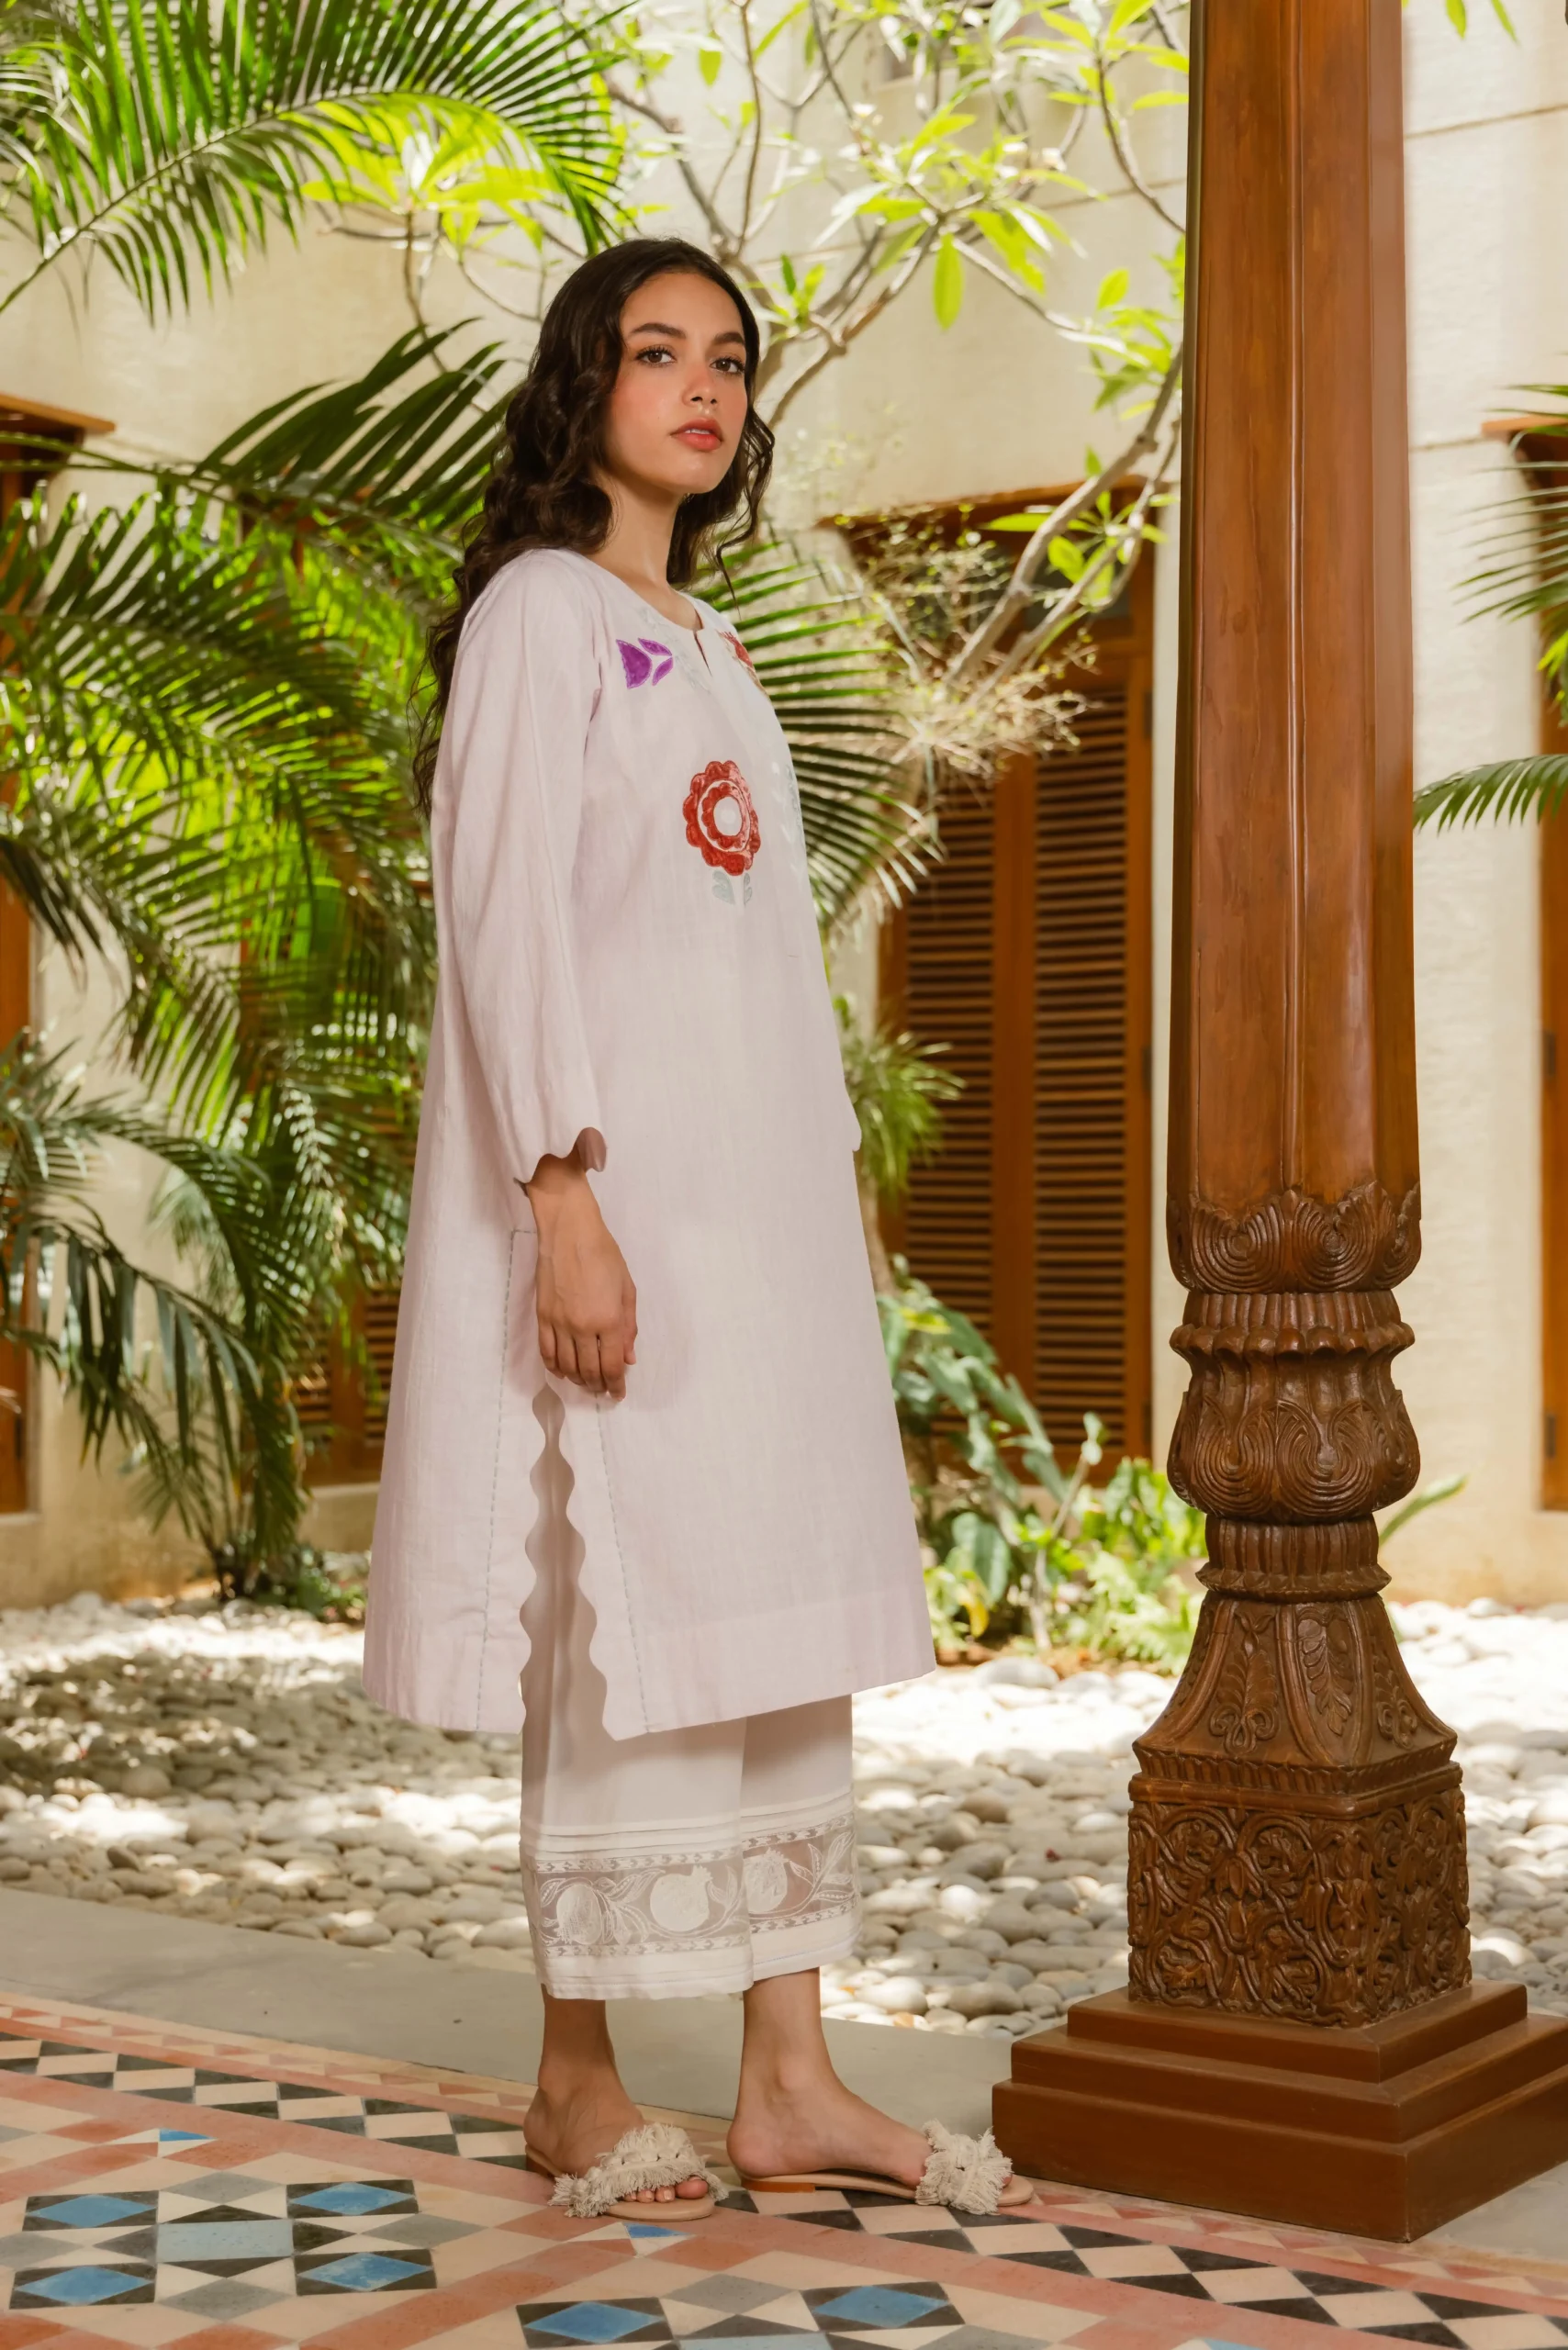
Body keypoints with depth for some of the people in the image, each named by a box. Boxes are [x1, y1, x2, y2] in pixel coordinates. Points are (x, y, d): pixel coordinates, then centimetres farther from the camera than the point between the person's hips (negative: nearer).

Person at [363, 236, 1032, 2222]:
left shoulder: (709, 646, 21)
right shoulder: (539, 610, -3)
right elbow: (506, 919, -13)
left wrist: (830, 1206, 15)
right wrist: (563, 1200, -21)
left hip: (763, 1190, 8)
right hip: (621, 1188, -8)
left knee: (790, 1611, 6)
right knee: (627, 1615, -5)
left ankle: (788, 2082, 12)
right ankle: (577, 2082, 9)